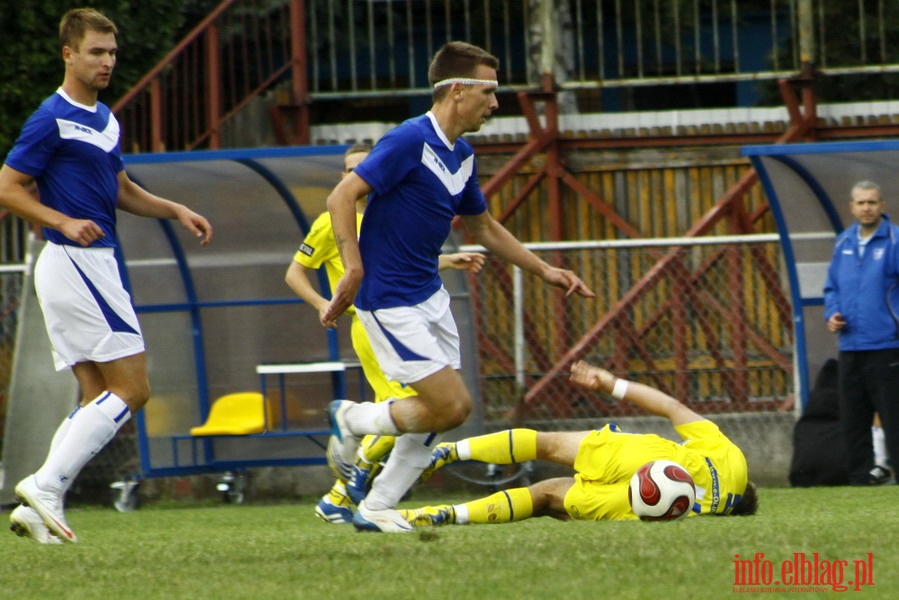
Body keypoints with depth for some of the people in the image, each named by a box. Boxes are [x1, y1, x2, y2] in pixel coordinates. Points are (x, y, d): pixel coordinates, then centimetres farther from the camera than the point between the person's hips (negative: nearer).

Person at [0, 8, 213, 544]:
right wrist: (65, 222, -24)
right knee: (131, 389, -11)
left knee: (99, 398, 8)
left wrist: (177, 211, 15)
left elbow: (122, 191, 28)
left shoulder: (104, 119, 17)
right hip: (76, 263, -10)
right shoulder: (53, 120, -11)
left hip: (94, 264, 10)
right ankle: (45, 487, -12)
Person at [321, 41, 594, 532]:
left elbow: (483, 228, 24)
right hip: (390, 302, -9)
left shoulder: (462, 155, 10)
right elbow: (342, 197, -22)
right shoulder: (409, 141, -18)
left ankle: (376, 508, 17)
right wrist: (354, 270, -30)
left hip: (430, 295, 9)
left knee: (442, 410, 7)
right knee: (451, 405, -13)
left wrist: (544, 271, 21)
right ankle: (353, 421, 8)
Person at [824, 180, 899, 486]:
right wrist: (831, 314, 5)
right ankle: (862, 474, 17)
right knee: (852, 417, 10)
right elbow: (832, 286, 23)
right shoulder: (843, 243, 14)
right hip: (850, 345, 6)